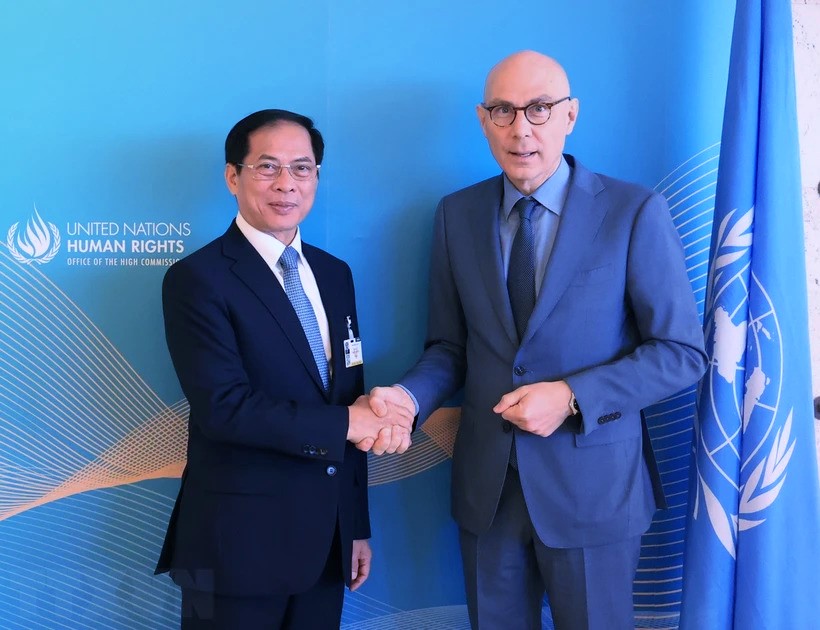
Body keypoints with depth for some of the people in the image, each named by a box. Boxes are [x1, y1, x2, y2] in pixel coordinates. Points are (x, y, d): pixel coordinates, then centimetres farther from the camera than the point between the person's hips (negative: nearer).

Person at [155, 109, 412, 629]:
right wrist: (345, 425, -17)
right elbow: (223, 407, -20)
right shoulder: (198, 279, -11)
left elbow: (352, 400, 10)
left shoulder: (334, 274, 9)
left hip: (327, 536, 6)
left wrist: (357, 525, 11)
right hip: (241, 542, -5)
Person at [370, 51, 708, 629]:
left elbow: (682, 353, -9)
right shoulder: (456, 215, 2)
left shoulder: (636, 212, -10)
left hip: (592, 485, -3)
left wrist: (572, 397, -19)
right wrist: (409, 396, -14)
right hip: (486, 484, 3)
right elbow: (450, 347, 6)